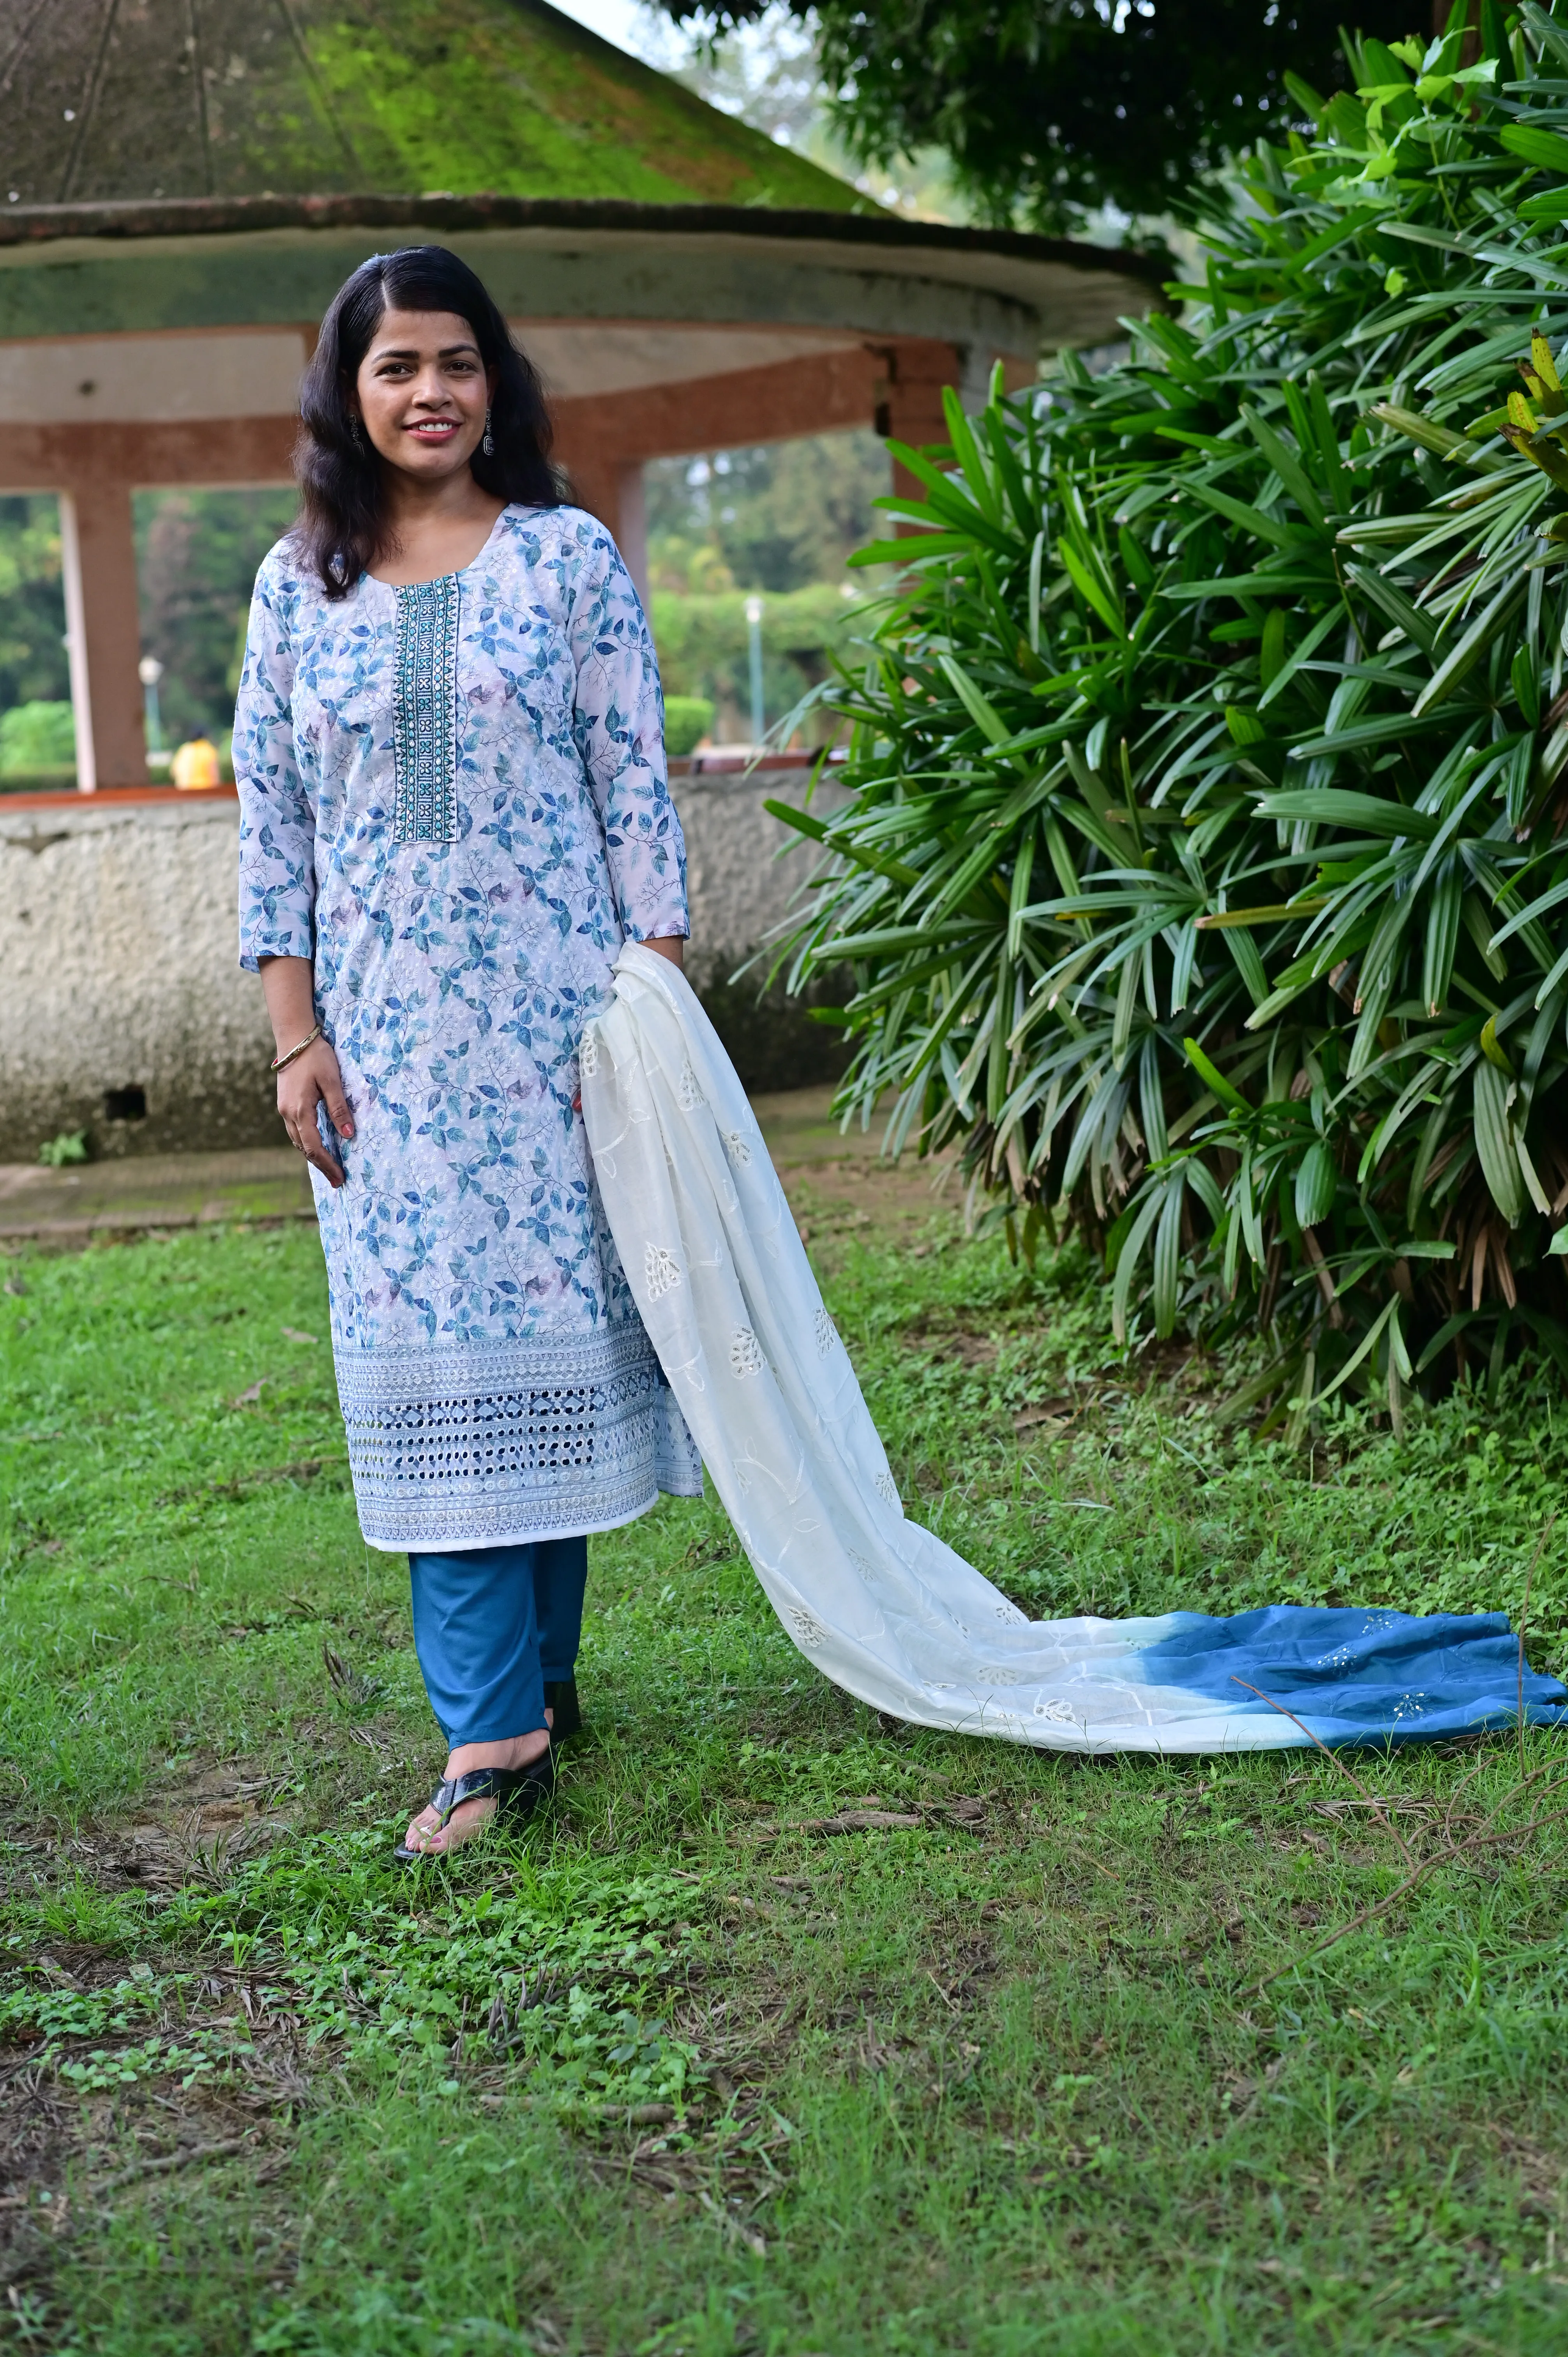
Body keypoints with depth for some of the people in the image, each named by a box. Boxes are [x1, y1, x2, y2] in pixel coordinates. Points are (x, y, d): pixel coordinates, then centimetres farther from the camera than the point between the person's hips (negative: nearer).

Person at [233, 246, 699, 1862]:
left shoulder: (569, 558, 3)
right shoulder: (297, 586, 8)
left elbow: (636, 790, 1)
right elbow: (270, 825, 7)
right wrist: (297, 1039, 0)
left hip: (556, 1009, -1)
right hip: (384, 1031, 2)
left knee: (554, 1320, 3)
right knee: (430, 1345, -1)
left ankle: (532, 1677, 18)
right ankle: (494, 1736, 4)